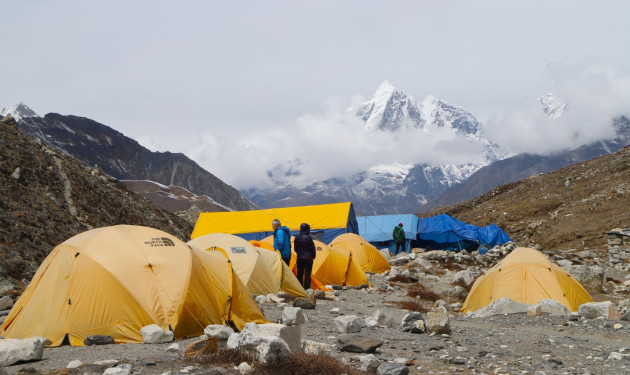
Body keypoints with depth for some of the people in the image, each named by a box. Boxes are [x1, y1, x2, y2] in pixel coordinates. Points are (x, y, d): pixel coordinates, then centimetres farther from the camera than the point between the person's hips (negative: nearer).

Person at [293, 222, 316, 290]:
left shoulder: (297, 237, 1)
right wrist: (313, 256, 6)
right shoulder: (308, 237, -14)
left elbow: (295, 248, 11)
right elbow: (312, 248, -8)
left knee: (299, 274, 12)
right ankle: (306, 289, -6)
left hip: (299, 258, 5)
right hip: (308, 258, -5)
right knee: (307, 275, -2)